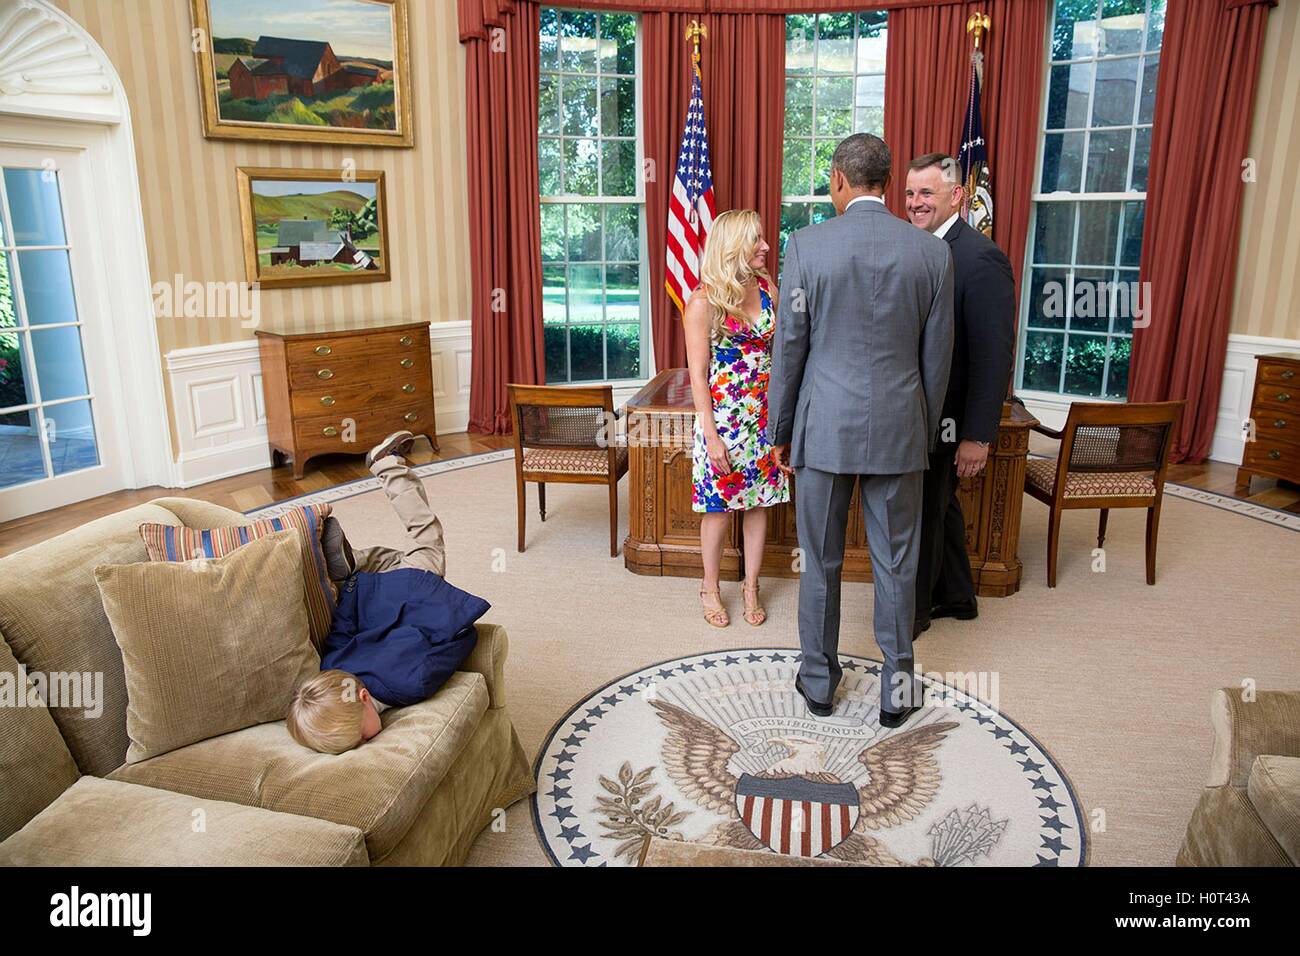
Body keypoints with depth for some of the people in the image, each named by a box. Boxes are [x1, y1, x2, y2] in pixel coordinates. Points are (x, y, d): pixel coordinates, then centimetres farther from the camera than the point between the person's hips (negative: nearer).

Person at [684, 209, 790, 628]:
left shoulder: (768, 289, 4)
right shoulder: (704, 300, -10)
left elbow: (779, 350, 10)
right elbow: (698, 374, -11)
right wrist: (710, 435, -15)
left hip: (764, 416, 5)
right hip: (723, 418, -4)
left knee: (759, 503, 11)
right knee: (719, 508, 6)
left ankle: (751, 588, 26)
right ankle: (711, 588, 26)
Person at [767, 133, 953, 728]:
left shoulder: (807, 244, -8)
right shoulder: (933, 252, -1)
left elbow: (789, 347, -5)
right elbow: (936, 357, 4)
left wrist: (780, 430, 6)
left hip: (824, 427, -1)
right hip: (898, 429, 2)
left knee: (820, 561, 12)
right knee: (896, 564, 12)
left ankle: (819, 680, 27)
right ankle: (897, 687, 24)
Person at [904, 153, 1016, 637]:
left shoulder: (981, 258, -18)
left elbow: (994, 356, -21)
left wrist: (977, 435, -22)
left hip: (943, 415, -8)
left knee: (923, 512, 3)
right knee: (939, 505, 20)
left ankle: (914, 610, 22)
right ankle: (956, 597, 38)